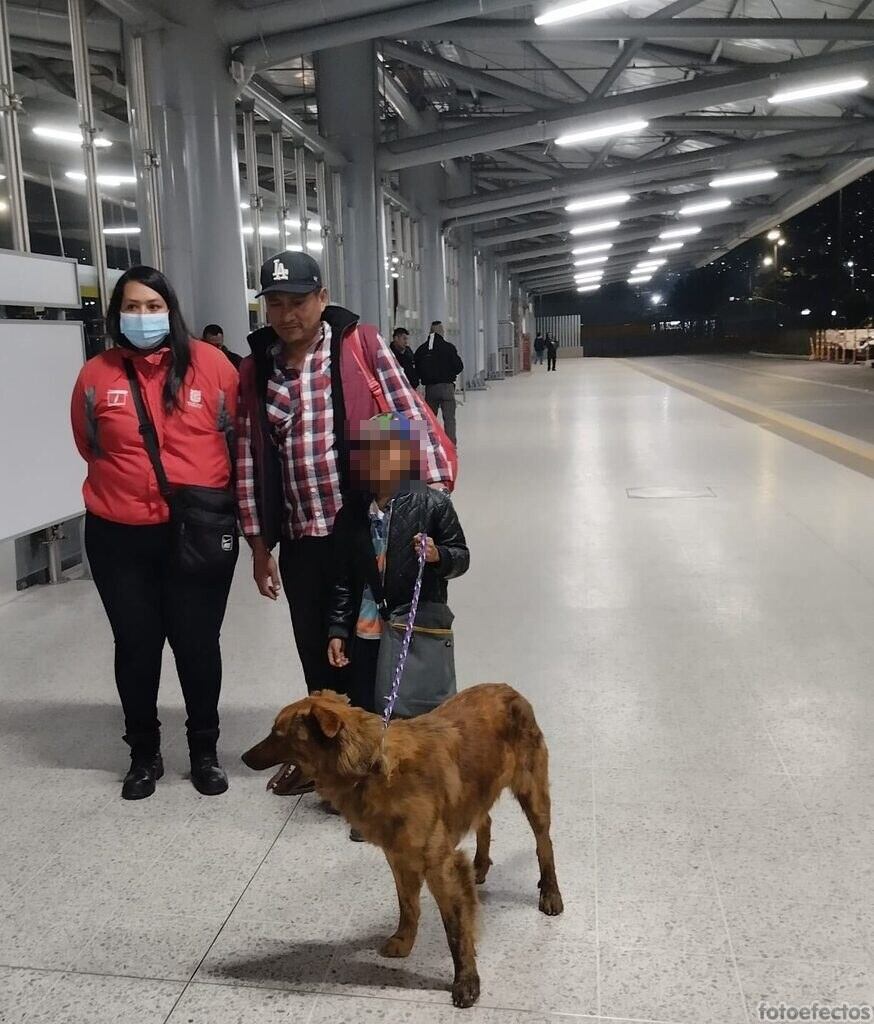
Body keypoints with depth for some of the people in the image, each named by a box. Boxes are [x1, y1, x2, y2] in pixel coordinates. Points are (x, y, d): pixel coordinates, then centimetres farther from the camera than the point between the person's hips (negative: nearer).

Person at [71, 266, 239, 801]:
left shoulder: (209, 363, -4)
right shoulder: (96, 375, -1)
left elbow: (238, 432, 7)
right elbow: (92, 449, 13)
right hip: (119, 536, 1)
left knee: (198, 643, 9)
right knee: (136, 646, 12)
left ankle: (205, 750, 29)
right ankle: (144, 753, 31)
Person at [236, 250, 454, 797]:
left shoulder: (362, 345, -4)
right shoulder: (256, 369, 6)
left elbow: (409, 417, -7)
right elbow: (250, 458, 9)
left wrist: (434, 490, -13)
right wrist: (259, 542, 9)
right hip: (300, 539, 4)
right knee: (316, 650, 16)